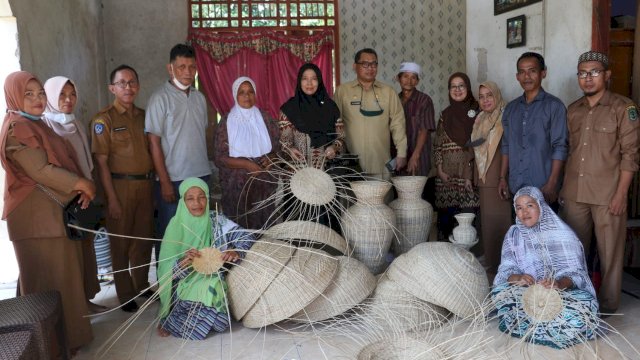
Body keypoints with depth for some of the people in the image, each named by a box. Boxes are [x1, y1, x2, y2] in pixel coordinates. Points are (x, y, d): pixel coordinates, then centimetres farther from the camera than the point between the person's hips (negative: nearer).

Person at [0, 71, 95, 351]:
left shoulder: (37, 125, 16)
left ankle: (66, 329, 29)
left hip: (56, 209, 9)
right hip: (37, 214, -9)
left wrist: (82, 188, -2)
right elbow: (40, 171, -22)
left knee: (62, 271, 16)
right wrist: (81, 184, -12)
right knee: (48, 277, -1)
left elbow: (62, 161, 14)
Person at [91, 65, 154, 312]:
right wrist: (112, 198, -13)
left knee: (144, 238, 13)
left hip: (145, 184, 5)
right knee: (121, 241, 6)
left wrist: (152, 183, 7)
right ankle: (125, 294, 19)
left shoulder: (144, 116, 10)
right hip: (120, 185, -5)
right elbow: (101, 162, -10)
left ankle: (142, 286, 30)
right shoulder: (103, 119, -6)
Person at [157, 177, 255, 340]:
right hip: (186, 285, -2)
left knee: (220, 324, -24)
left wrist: (236, 252, -26)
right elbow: (167, 270, -8)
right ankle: (169, 320, 2)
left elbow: (247, 238, -5)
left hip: (213, 282, 2)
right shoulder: (177, 226, -5)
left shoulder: (217, 220, -2)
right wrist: (183, 262, -30)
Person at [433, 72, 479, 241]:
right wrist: (440, 170, 0)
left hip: (467, 172, -2)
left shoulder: (475, 112, 3)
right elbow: (437, 145, 12)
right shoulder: (445, 114, 12)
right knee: (445, 216, 1)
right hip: (446, 174, 2)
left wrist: (471, 175, -8)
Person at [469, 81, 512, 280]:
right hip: (484, 179, 7)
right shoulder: (480, 120, 16)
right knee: (486, 219, 9)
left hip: (501, 178, -6)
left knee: (499, 220, -6)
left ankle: (502, 264, 2)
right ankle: (490, 262, 19)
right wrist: (476, 177, 13)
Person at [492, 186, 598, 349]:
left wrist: (558, 283, -32)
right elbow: (506, 269, -3)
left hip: (562, 289, -1)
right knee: (500, 292, -30)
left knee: (581, 311, -34)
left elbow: (575, 273, -9)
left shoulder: (562, 233, -3)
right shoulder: (513, 234, 5)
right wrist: (517, 278, -27)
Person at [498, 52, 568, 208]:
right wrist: (502, 178, 8)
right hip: (516, 187, 5)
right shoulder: (511, 108, 11)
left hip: (543, 188, -4)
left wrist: (551, 185, -15)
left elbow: (560, 148, -10)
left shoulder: (554, 106, -5)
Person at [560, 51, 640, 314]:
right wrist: (562, 186, 12)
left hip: (608, 194, -4)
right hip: (574, 193, 5)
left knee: (610, 252, 3)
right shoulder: (573, 110, 12)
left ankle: (608, 304, 17)